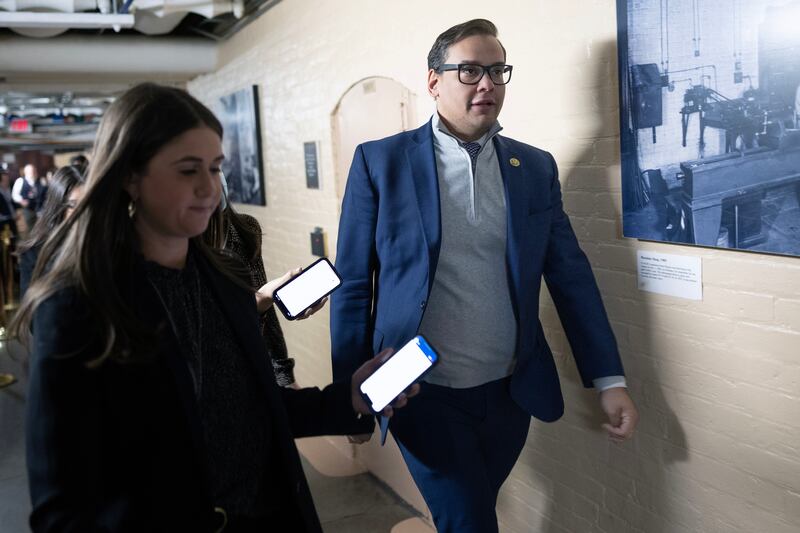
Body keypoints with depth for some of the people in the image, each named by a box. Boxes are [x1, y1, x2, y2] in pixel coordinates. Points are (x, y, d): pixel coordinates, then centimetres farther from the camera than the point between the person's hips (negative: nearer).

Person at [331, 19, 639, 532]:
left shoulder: (536, 167, 3)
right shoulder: (381, 161, -6)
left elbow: (571, 275, 3)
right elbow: (353, 284, -4)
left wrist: (609, 380, 0)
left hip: (510, 392, 4)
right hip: (424, 393, -3)